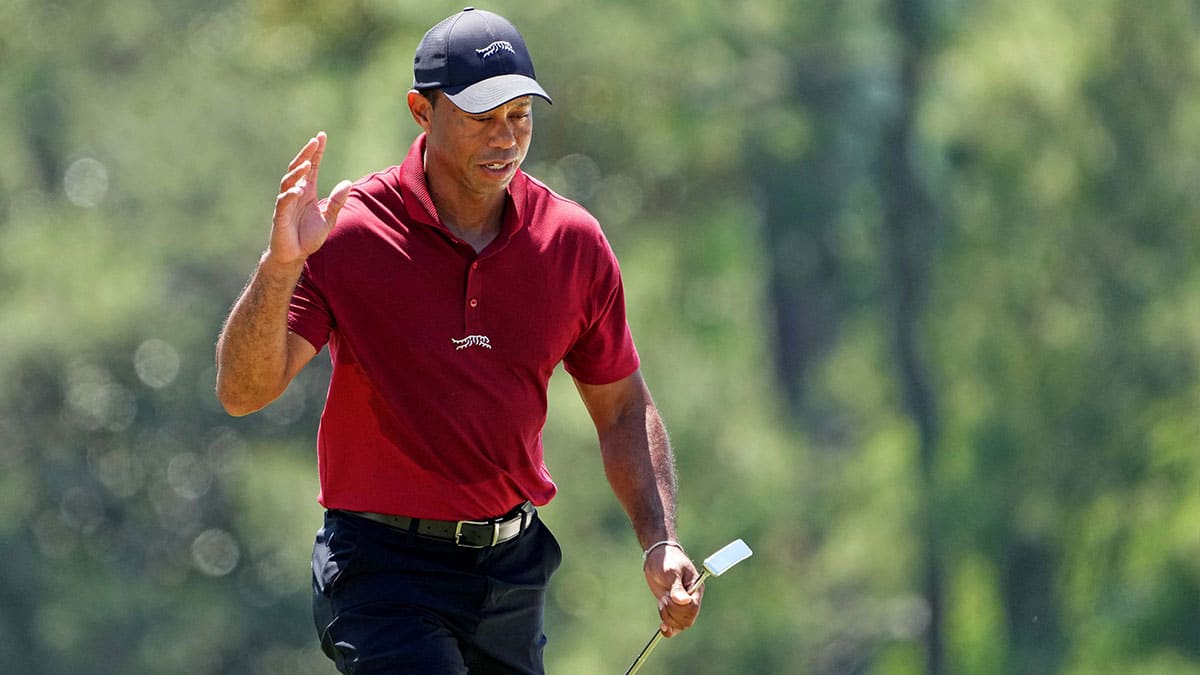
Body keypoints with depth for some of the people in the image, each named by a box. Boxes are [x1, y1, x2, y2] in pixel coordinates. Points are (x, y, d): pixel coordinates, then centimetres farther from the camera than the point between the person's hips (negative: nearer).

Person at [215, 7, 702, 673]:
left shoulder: (574, 241, 2)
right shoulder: (350, 232, -8)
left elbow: (623, 409, 13)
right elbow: (243, 391, -15)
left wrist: (660, 543, -1)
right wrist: (280, 266, -31)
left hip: (513, 568, 4)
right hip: (386, 564, -4)